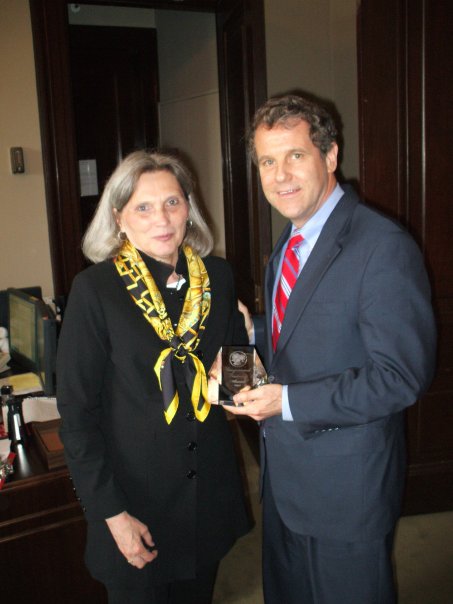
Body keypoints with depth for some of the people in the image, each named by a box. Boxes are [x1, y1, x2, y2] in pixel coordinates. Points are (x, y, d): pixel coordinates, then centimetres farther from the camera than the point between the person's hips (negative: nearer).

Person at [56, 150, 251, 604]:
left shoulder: (217, 276, -3)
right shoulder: (95, 289, -16)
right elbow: (76, 412, -13)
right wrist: (110, 512, -14)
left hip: (210, 490, 4)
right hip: (135, 494, -3)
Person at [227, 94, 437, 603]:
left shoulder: (383, 246, -22)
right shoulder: (289, 244, 7)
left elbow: (402, 376, -24)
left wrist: (288, 402, -25)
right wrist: (252, 332, -3)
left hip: (345, 484, -8)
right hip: (283, 470, 8)